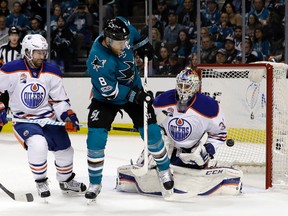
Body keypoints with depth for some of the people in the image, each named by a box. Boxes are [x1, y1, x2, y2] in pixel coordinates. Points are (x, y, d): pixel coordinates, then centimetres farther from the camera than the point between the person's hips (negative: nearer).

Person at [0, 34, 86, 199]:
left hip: (49, 118, 5)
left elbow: (60, 100, 4)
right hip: (23, 119, -5)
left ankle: (66, 180, 39)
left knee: (65, 150, 8)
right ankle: (41, 182, -7)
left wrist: (68, 116, -11)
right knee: (38, 144, -31)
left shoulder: (52, 72, -2)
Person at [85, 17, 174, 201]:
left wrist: (143, 44, 8)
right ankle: (95, 183, 2)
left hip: (134, 90, 4)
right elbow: (110, 91, -29)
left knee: (151, 131, 0)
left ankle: (165, 170, 23)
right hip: (106, 98, -4)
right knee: (96, 138, -15)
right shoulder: (99, 61, -37)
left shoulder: (121, 27, -22)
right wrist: (134, 95, -31)